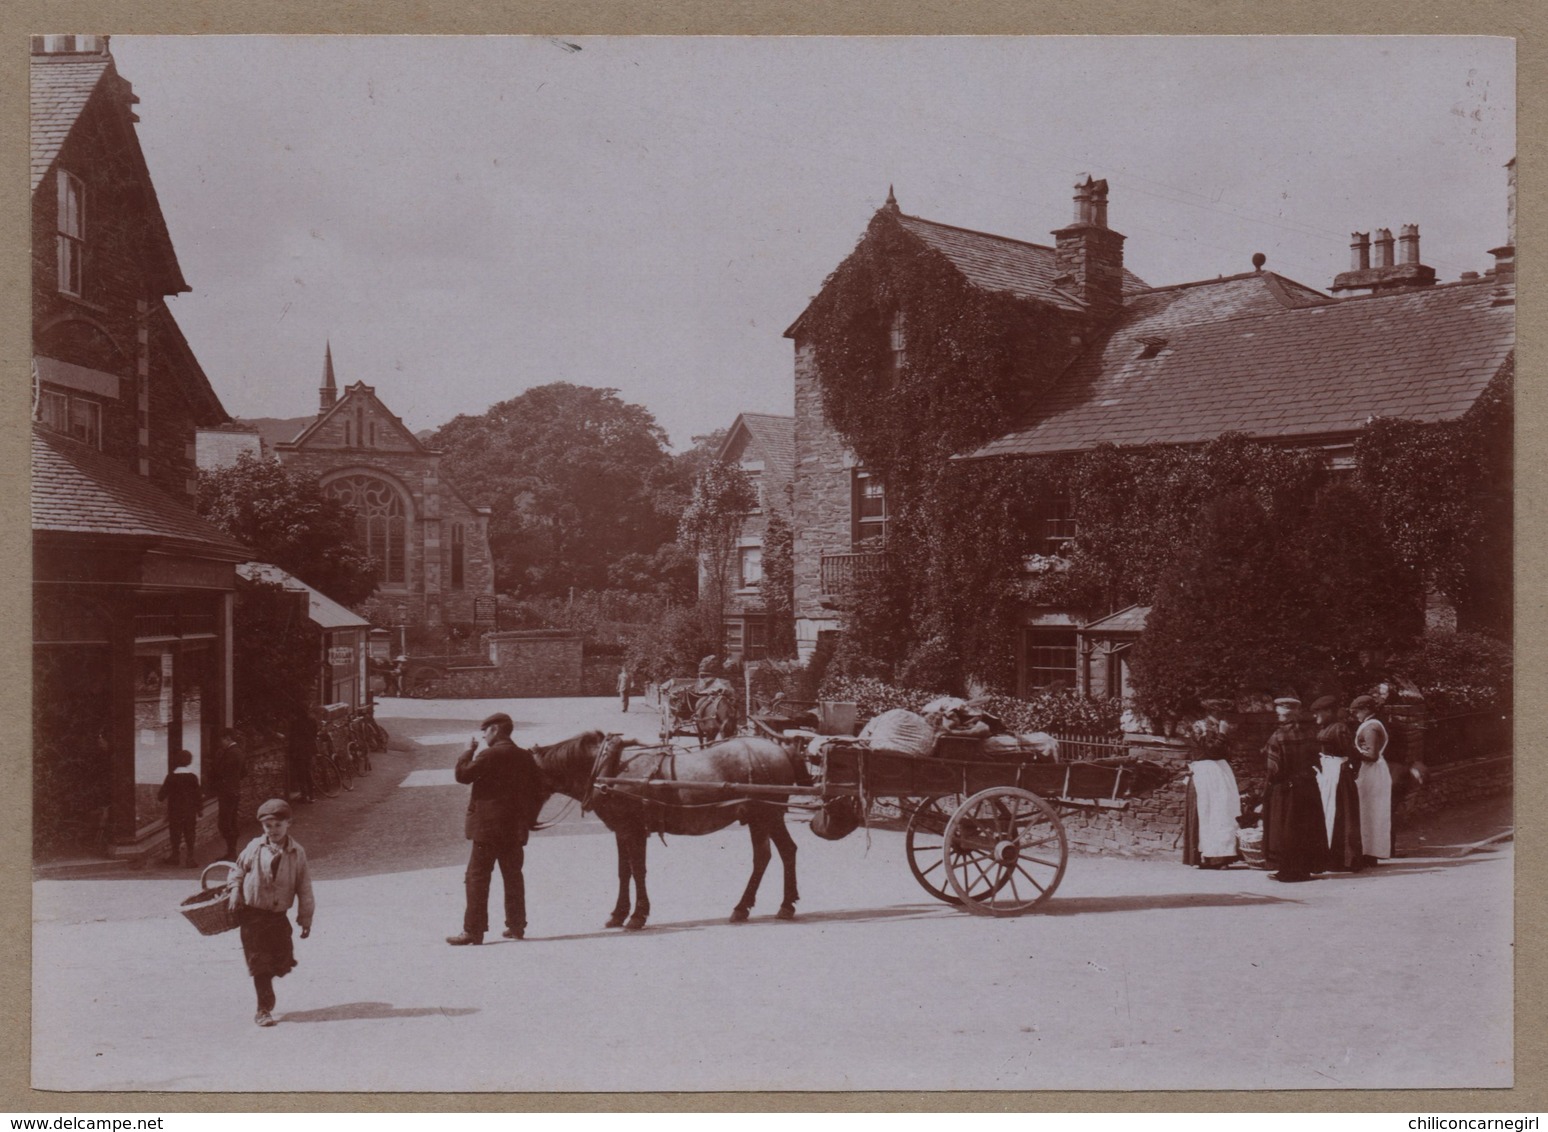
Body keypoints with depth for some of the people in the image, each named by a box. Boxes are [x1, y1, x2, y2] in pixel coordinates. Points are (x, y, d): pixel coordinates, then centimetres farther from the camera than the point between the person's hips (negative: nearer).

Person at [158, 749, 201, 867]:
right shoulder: (193, 777, -5)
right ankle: (190, 857, -1)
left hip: (174, 813, 0)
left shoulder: (171, 777, -7)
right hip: (190, 813, 0)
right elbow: (197, 797, -3)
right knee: (189, 835, 5)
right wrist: (198, 814, 4)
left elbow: (162, 795, -5)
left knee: (174, 835, 12)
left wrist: (158, 794, 18)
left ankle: (174, 856, 19)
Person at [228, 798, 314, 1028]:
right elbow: (239, 871, 11)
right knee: (260, 962, -3)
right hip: (253, 913, -2)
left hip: (279, 915, 2)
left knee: (282, 961, 5)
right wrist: (235, 892, -5)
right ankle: (264, 1009, 5)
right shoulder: (254, 848, -5)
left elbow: (304, 888, 0)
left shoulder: (297, 853, -4)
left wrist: (306, 918, 0)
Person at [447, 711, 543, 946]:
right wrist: (527, 818, 17)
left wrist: (468, 751, 0)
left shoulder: (489, 755, -13)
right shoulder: (525, 757, 9)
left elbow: (462, 774, -12)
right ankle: (516, 925, 16)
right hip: (515, 829, 7)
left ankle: (473, 931, -4)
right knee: (513, 876, 14)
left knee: (477, 878, -3)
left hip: (488, 828, -7)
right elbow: (537, 791, 13)